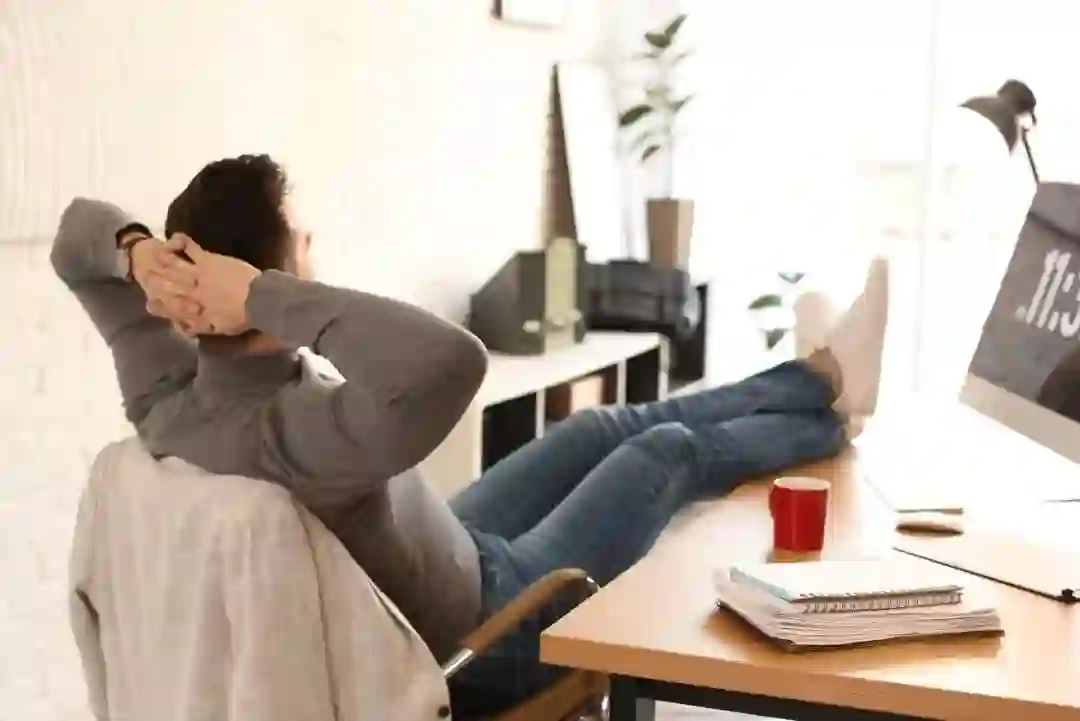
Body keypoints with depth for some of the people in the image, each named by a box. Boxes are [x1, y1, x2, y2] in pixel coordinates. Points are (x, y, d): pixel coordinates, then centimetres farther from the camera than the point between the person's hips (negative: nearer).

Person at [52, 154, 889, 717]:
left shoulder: (170, 400, -18)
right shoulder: (288, 434, -44)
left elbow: (79, 231, -3)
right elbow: (452, 362, -61)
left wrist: (141, 253, -27)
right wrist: (264, 297, -51)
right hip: (476, 639, -8)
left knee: (612, 427, 18)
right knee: (671, 452, 8)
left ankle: (817, 378, 41)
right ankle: (829, 402, 41)